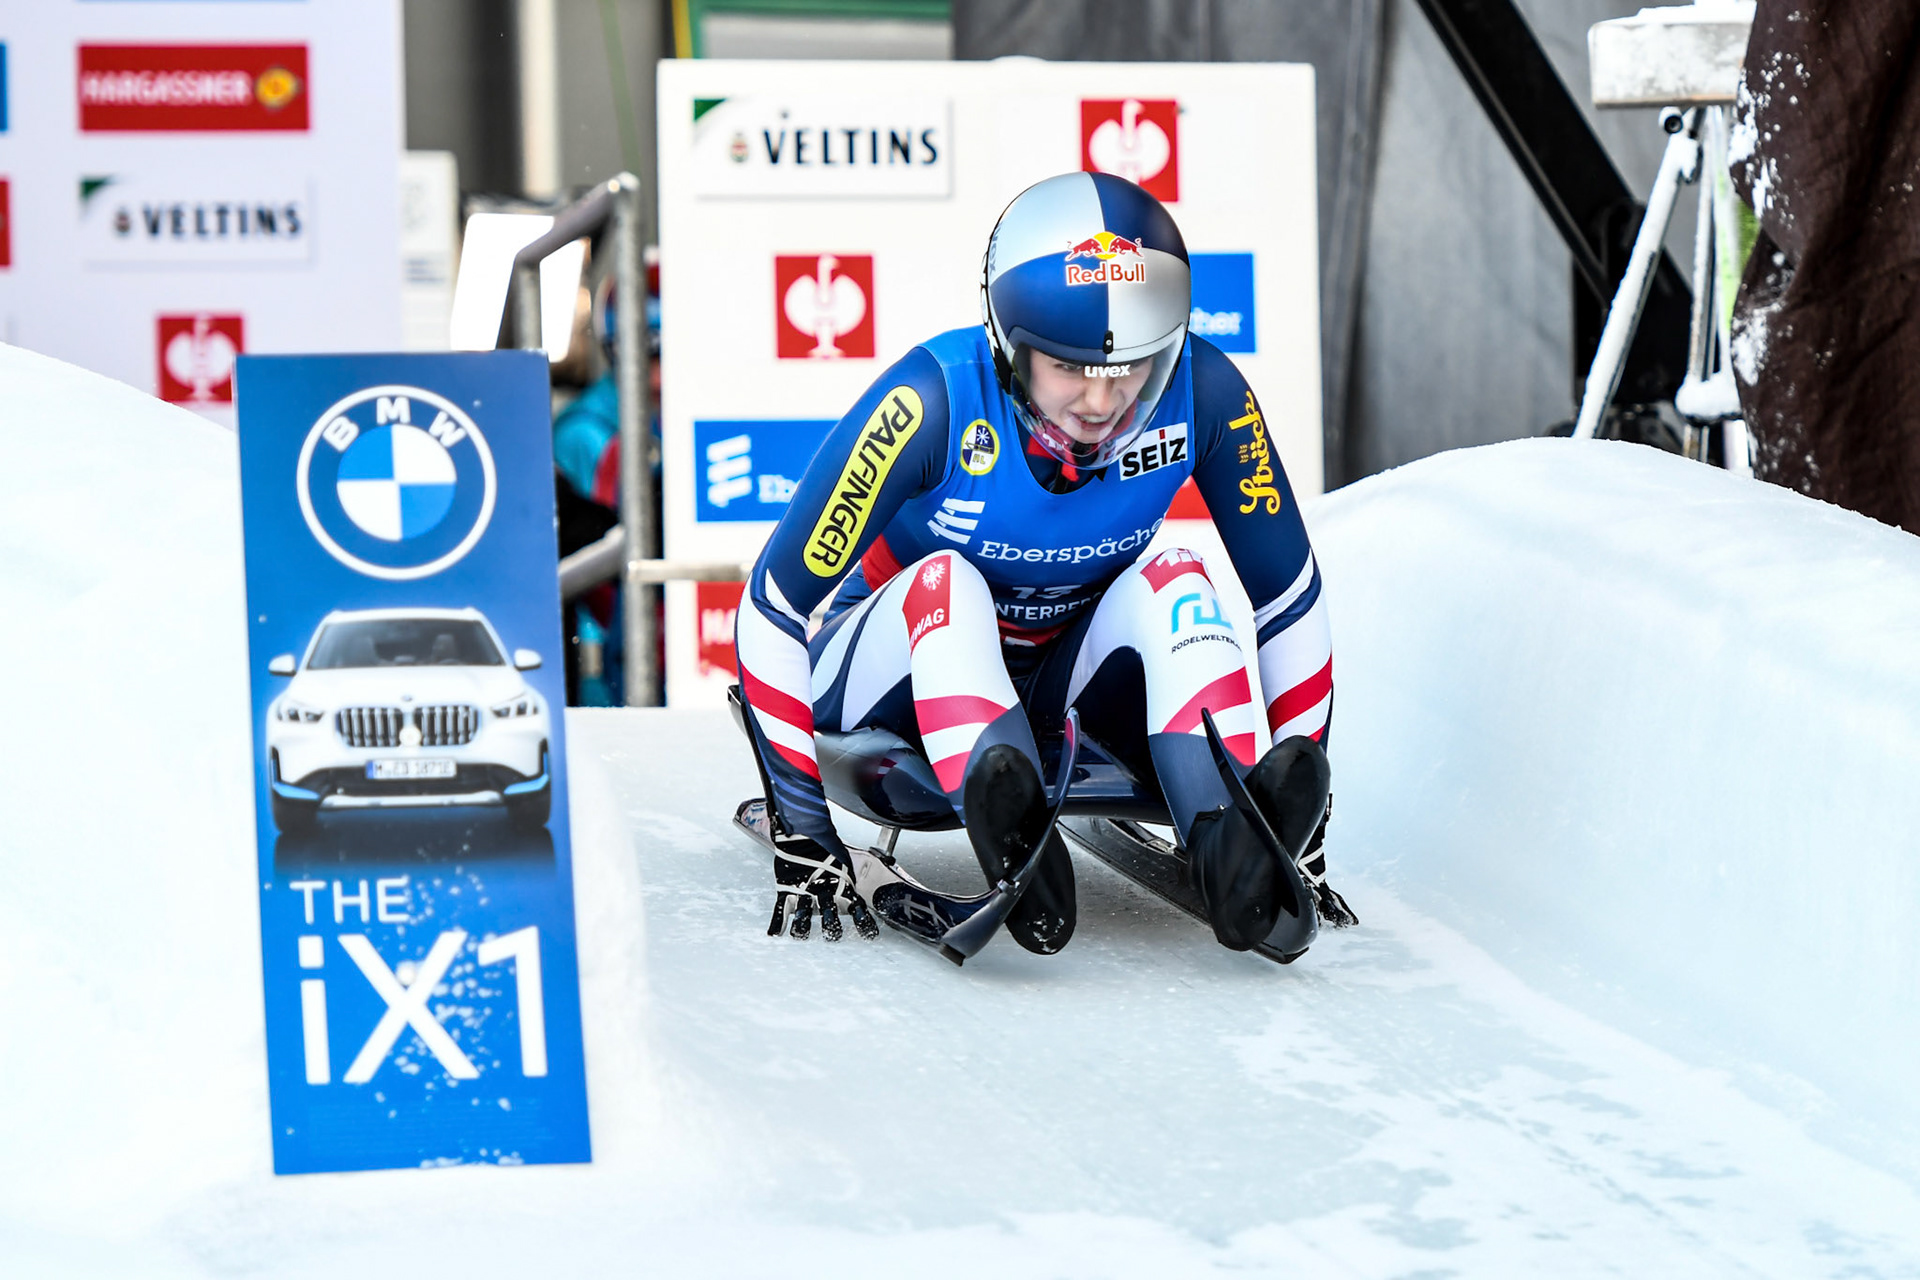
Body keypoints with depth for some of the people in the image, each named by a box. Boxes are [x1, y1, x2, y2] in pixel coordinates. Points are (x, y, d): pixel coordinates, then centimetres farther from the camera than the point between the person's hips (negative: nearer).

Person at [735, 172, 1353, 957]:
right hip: (899, 677, -3)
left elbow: (1289, 601, -10)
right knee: (943, 581, -34)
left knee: (1173, 585, -26)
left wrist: (1302, 821, -12)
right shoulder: (933, 400, -29)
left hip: (1071, 673, 3)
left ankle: (1233, 844, -47)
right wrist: (801, 830, -25)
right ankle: (1006, 832, -60)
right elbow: (774, 607, -24)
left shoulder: (1203, 393, -21)